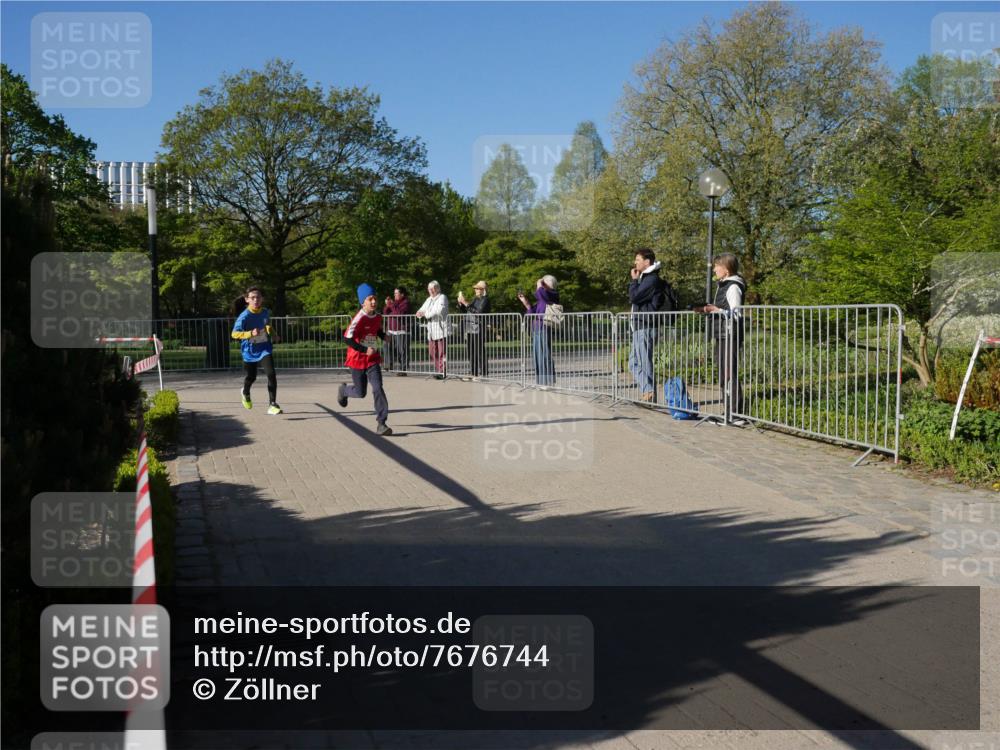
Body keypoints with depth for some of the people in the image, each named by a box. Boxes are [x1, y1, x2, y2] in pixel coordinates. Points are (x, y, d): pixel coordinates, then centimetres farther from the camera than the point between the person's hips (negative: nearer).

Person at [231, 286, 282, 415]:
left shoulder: (266, 312, -4)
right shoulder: (244, 316, -19)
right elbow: (234, 334, -29)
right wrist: (250, 333, -42)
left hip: (264, 349, 2)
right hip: (249, 351, -2)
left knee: (271, 374, -18)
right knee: (251, 377, 14)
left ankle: (272, 405, -14)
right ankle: (245, 393, 50)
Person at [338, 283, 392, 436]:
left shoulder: (378, 317, 0)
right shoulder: (359, 319, -20)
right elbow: (348, 339, -26)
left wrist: (383, 336, 2)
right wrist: (364, 350, -31)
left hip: (373, 359, 4)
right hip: (357, 359, -4)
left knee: (378, 388, -12)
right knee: (360, 392, 10)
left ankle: (381, 423, -11)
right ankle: (344, 390, 45)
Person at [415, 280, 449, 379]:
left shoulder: (442, 298, -1)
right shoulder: (429, 300, 23)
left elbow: (439, 311, -16)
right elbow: (422, 309, 20)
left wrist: (425, 314, -12)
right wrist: (420, 313, -4)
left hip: (440, 329, -7)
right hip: (431, 330, 7)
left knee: (441, 352, -8)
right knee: (433, 352, 5)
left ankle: (442, 371, -7)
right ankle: (437, 370, 11)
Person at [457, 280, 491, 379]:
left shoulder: (485, 300, -7)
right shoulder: (476, 299, 19)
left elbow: (479, 312, -21)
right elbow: (465, 310, 25)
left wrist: (466, 303, -20)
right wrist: (460, 303, 6)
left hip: (479, 329, -9)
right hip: (470, 329, 9)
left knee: (479, 352, -8)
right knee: (471, 352, 11)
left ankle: (482, 374, -4)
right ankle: (474, 373, 18)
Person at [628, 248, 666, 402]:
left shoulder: (652, 279, -13)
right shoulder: (645, 278, 20)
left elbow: (634, 297, -16)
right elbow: (634, 298, 19)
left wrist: (634, 280, -6)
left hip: (646, 327, -11)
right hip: (639, 327, 11)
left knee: (645, 363, -6)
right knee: (634, 363, 12)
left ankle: (650, 394, -2)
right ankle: (645, 392, 15)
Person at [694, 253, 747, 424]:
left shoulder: (733, 287, -12)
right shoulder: (722, 285, 17)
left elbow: (736, 314, -16)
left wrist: (716, 309, -25)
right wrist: (707, 310, 11)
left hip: (731, 336, -10)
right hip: (721, 336, 10)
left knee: (730, 375, -9)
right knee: (723, 376, 13)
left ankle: (736, 414, -7)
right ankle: (728, 412, 19)